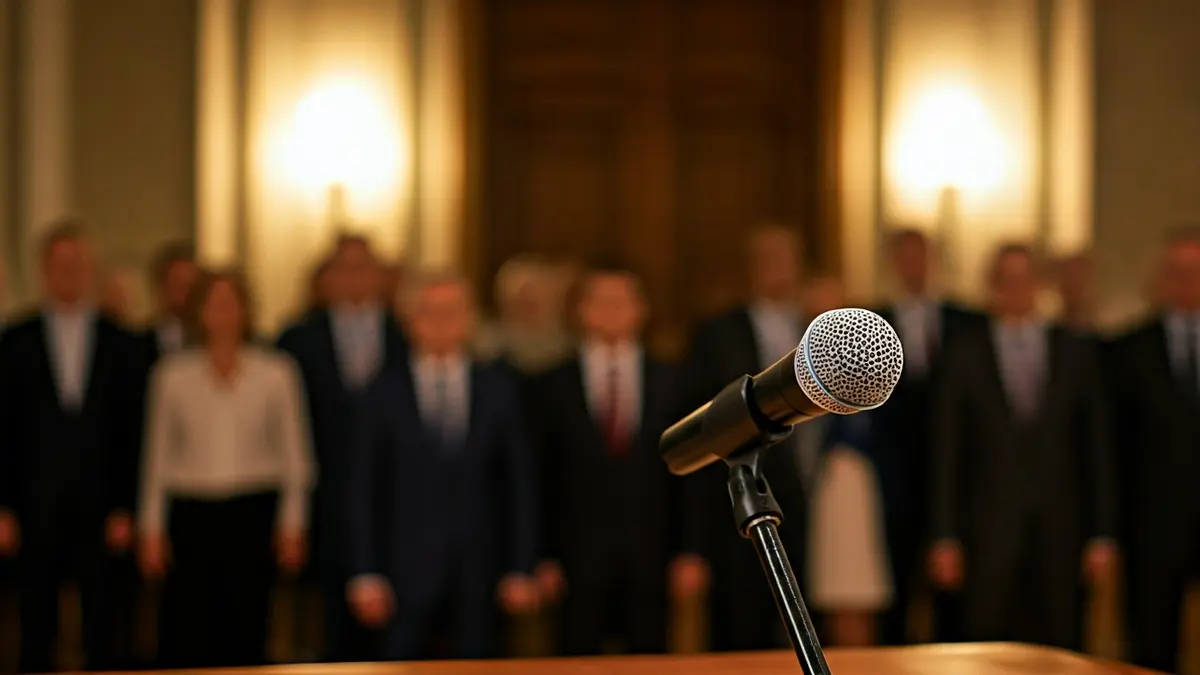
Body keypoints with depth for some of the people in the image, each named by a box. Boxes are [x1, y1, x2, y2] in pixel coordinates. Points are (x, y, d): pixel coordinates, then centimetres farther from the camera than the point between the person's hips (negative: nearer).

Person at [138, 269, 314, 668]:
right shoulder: (172, 375, 4)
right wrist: (152, 529, 6)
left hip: (253, 512, 0)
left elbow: (294, 455, 6)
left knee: (245, 633, 1)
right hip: (191, 511, 0)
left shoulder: (276, 373, 2)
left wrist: (293, 524, 2)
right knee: (186, 637, -6)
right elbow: (158, 455, 8)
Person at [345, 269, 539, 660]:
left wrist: (521, 569, 2)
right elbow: (362, 490, 2)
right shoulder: (386, 393, 2)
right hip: (408, 572, -1)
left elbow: (520, 482, 6)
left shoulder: (498, 389, 6)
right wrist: (365, 574, -4)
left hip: (477, 573, 1)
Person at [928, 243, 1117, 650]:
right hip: (990, 533, -1)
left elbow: (1098, 448, 8)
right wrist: (945, 538, -3)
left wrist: (1102, 535, 2)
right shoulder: (964, 357, 4)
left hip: (1059, 533, 1)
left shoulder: (1076, 353, 8)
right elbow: (946, 452, 2)